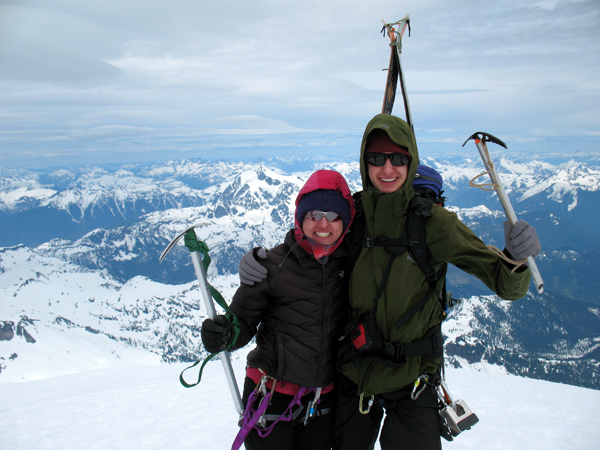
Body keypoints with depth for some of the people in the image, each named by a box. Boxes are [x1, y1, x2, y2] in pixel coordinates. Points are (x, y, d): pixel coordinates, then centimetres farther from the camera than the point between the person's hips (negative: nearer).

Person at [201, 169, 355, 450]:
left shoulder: (350, 263, -2)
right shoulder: (274, 264, -13)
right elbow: (243, 319, -10)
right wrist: (225, 335, -28)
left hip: (323, 401, 4)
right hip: (272, 397, -3)